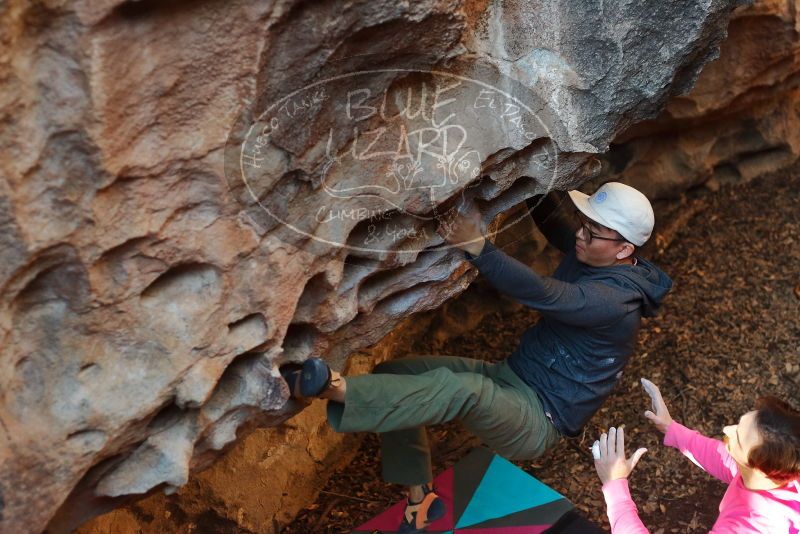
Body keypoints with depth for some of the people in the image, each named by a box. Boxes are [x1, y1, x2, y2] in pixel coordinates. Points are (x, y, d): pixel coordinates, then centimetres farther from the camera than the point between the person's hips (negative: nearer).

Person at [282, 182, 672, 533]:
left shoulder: (614, 301, -24)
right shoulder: (590, 255, 2)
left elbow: (541, 293, -39)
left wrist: (475, 246, -49)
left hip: (537, 422, -9)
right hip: (510, 376, 9)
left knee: (457, 389, -41)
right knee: (391, 375, -4)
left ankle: (331, 389, -46)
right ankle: (419, 500, 4)